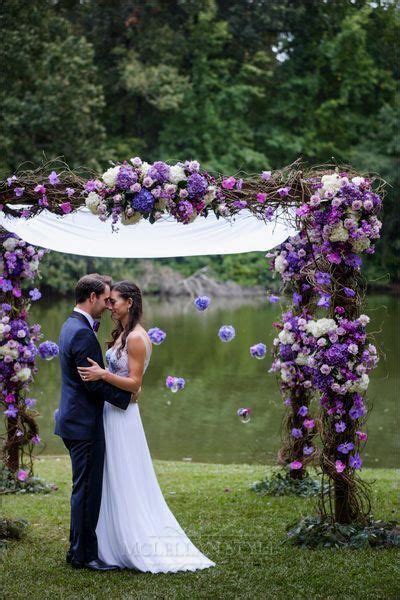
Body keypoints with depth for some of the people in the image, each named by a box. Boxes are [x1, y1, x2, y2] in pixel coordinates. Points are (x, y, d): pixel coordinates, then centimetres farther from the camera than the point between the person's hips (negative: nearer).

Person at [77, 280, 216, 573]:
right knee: (113, 482, 12)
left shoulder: (136, 338, -16)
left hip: (123, 417, -10)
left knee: (126, 484, -3)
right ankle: (115, 545, 18)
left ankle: (140, 549, 4)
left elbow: (134, 383, -20)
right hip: (112, 413, 10)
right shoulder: (123, 334, 13)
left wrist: (103, 375, -29)